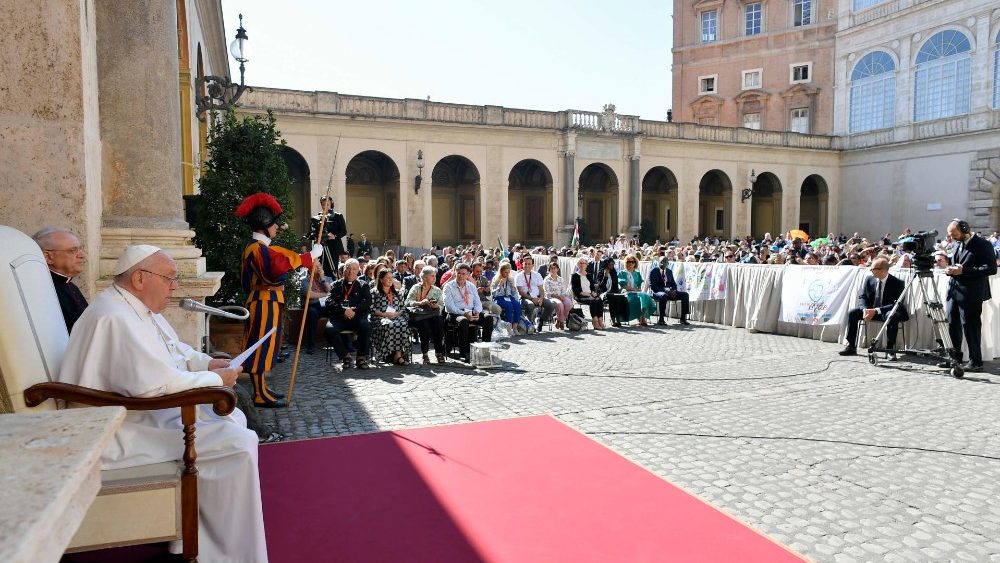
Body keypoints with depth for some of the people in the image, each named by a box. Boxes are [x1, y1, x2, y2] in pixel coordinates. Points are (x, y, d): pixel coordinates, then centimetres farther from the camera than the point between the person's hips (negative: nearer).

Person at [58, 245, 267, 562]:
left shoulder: (137, 308, 9)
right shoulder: (116, 318, -25)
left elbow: (174, 348, 24)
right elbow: (155, 384, -33)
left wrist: (208, 363, 6)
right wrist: (215, 379, -19)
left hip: (150, 409, 11)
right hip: (125, 432, -11)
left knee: (233, 419, 16)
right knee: (240, 445, -20)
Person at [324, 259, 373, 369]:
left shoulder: (363, 285, 20)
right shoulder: (336, 285, 20)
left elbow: (367, 301, 3)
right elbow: (329, 301, 4)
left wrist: (354, 310, -14)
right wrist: (344, 309, -14)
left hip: (357, 318, 0)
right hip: (339, 318, 0)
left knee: (366, 326, -33)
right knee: (330, 329, -31)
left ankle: (362, 357, -16)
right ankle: (346, 356, -14)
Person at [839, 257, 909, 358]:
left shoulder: (897, 283, -15)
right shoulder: (869, 280, -1)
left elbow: (896, 304, -21)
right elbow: (862, 297, 3)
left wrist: (876, 311, -32)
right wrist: (865, 309, -20)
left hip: (887, 312, -5)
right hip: (870, 309, 5)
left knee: (893, 316, -38)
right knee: (852, 313, -16)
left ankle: (890, 349, -25)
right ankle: (851, 346, -10)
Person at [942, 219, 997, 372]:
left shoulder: (983, 245, -10)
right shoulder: (956, 244, 14)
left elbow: (991, 268, -17)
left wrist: (963, 270, -22)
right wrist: (949, 268, 2)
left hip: (970, 294, -7)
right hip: (954, 291, 7)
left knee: (970, 326, -3)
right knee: (953, 325, 11)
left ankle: (976, 362, 6)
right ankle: (955, 357, 22)